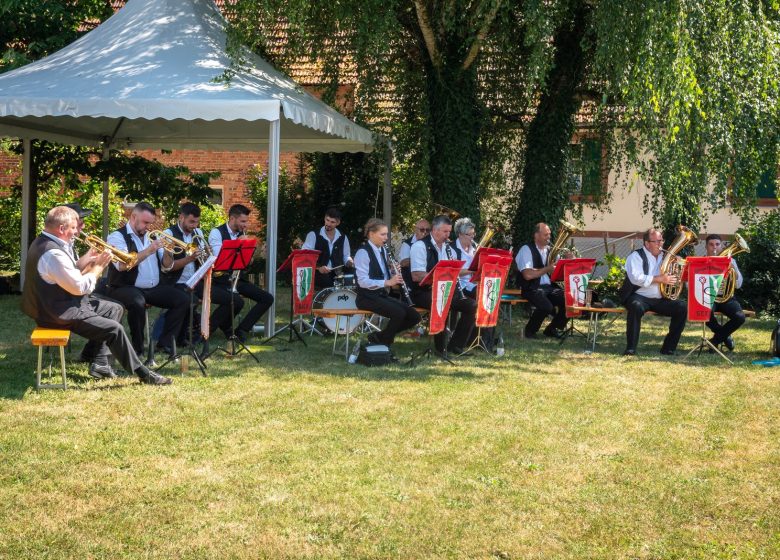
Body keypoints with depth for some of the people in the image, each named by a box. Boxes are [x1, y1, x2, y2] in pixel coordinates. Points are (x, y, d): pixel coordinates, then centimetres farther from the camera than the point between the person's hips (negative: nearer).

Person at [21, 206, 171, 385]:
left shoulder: (44, 242, 7)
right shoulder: (52, 253, -27)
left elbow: (70, 274, 13)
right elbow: (81, 287, -24)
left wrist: (86, 261, 1)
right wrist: (98, 266, -10)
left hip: (65, 303, 11)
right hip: (59, 314, -11)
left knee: (115, 309, 15)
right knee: (114, 328, -15)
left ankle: (99, 363, 13)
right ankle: (142, 373, 0)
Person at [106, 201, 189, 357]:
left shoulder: (149, 236, 16)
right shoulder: (118, 237, -6)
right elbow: (122, 265, -24)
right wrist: (148, 251, -24)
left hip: (153, 288, 7)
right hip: (126, 288, -7)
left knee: (183, 300, -9)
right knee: (138, 303, -38)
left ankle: (166, 343, -6)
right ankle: (138, 348, -20)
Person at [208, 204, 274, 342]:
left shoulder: (241, 234, 12)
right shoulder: (216, 233, -8)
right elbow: (219, 258, -20)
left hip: (238, 278, 7)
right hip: (220, 280, -7)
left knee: (267, 299, -5)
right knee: (237, 302, -34)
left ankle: (242, 330, 4)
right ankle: (207, 329, -10)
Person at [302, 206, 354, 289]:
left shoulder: (343, 238, 10)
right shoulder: (313, 235, -2)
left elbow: (346, 257, 19)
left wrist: (350, 262, -5)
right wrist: (318, 267, -19)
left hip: (336, 280, 3)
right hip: (317, 279, -3)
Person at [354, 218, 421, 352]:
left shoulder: (381, 250, 13)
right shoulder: (363, 252, -12)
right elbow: (363, 281, -20)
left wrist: (393, 274, -4)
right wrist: (388, 282, -25)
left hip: (382, 295, 8)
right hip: (367, 297, -8)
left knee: (414, 316, -6)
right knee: (399, 313, -29)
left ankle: (379, 336, 7)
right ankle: (383, 341, -5)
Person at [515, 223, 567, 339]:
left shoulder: (550, 250, 16)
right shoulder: (526, 250, -6)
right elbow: (527, 275, -18)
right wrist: (547, 269, -14)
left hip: (549, 287, 7)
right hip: (531, 288, -7)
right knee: (546, 306, -33)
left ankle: (552, 329, 7)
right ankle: (530, 330, -5)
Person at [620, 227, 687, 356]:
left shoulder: (665, 257, 17)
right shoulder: (636, 256, -2)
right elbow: (636, 278, -19)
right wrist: (660, 279, -21)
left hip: (660, 299, 6)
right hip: (639, 297, -6)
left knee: (682, 307, -15)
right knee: (637, 307, -38)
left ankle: (668, 348, -7)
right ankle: (631, 348, -31)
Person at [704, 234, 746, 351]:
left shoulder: (729, 261, 7)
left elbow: (738, 285, -2)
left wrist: (733, 269, -17)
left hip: (726, 297, 1)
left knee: (740, 317, -28)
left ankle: (716, 339, -2)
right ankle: (725, 337, -4)